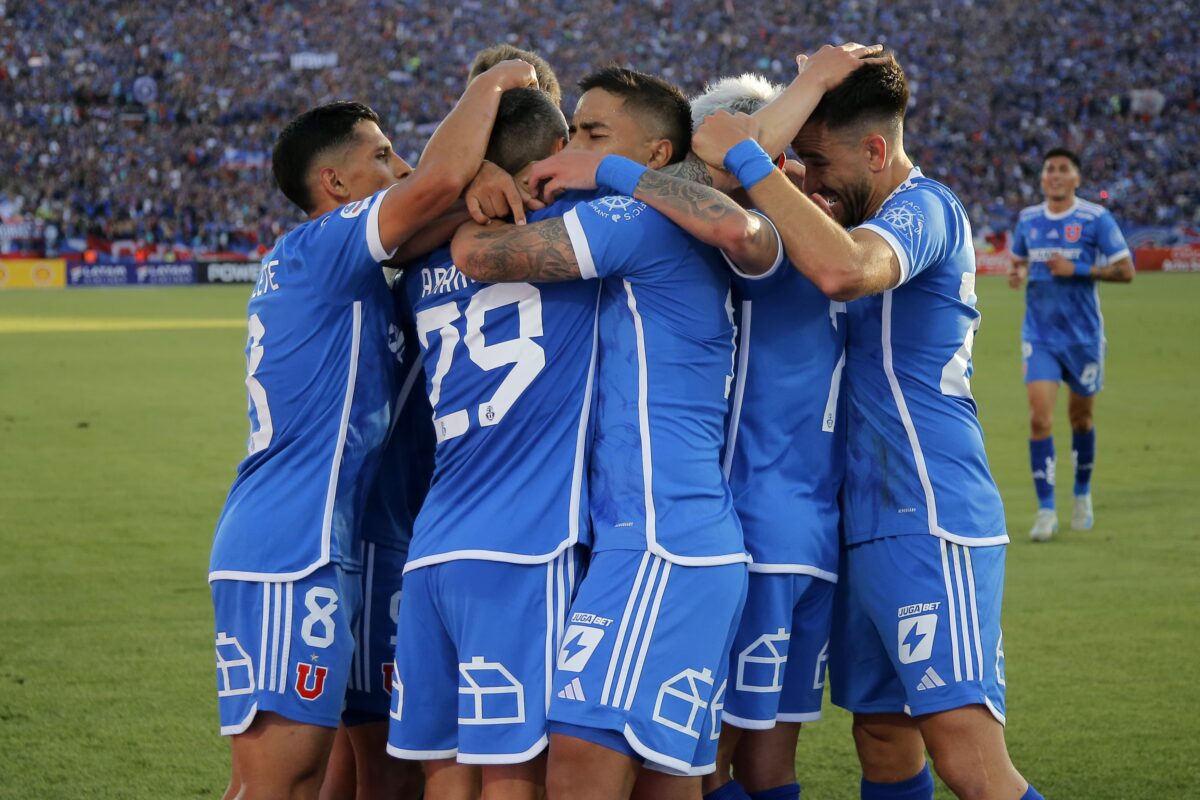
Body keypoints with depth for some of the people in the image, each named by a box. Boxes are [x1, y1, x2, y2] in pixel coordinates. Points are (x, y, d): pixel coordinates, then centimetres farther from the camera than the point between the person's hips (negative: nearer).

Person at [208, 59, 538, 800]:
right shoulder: (321, 249, -10)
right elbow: (436, 180, -23)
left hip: (305, 551, 10)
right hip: (290, 555, -10)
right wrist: (495, 83, -8)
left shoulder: (304, 263, 20)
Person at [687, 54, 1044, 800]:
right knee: (883, 739, 12)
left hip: (929, 523, -10)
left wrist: (747, 159, -27)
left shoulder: (923, 207, -13)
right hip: (872, 521, 10)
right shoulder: (883, 218, 17)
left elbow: (842, 270, -34)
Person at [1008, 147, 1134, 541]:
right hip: (1039, 334, 2)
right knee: (1039, 418, -12)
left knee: (1081, 417, 12)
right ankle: (1046, 510, -9)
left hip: (1083, 334, -2)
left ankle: (1082, 494, 36)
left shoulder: (1096, 218, -7)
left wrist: (1077, 269, -19)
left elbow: (1126, 270, -8)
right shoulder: (1028, 219, 4)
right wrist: (1017, 273, -3)